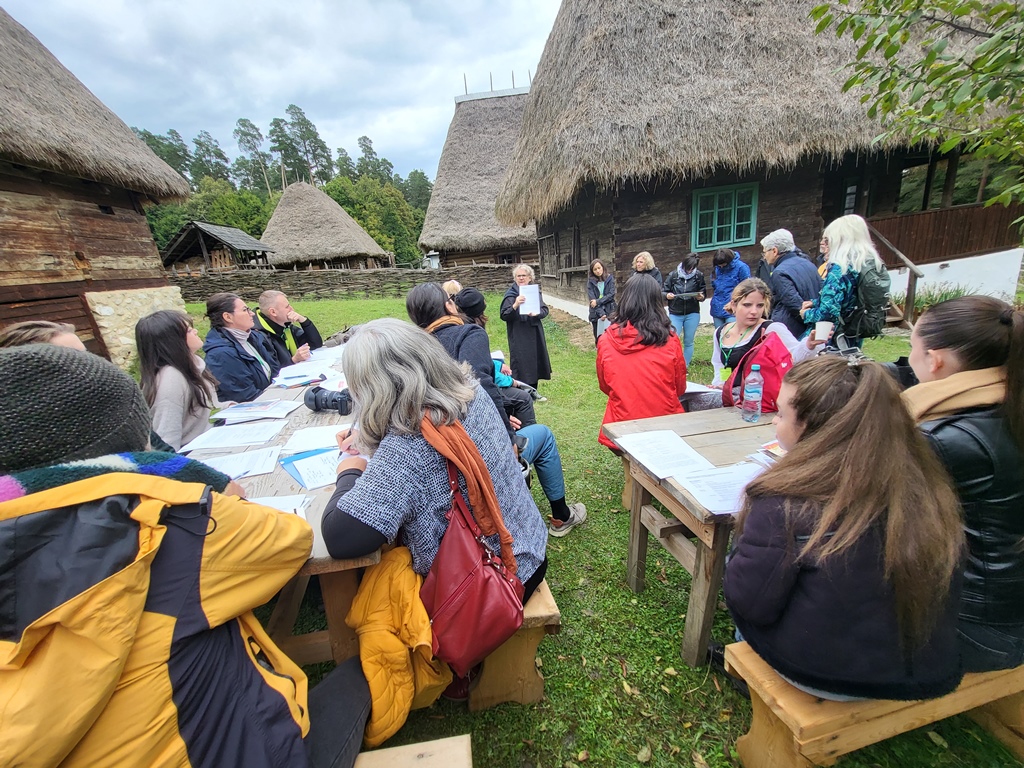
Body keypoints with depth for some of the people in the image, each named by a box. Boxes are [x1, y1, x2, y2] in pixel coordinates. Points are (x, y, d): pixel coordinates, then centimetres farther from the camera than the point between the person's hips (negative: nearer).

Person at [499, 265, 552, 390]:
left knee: (535, 366, 13)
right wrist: (515, 305, -32)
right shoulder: (511, 294, -7)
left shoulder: (535, 290, 8)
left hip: (535, 335, 5)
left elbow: (545, 310, 4)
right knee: (522, 367, -3)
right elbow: (503, 315, -15)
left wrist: (536, 313, -18)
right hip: (519, 338, -5)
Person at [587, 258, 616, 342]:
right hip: (596, 314, 1)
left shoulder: (610, 278, 2)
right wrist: (601, 313, -16)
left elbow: (611, 294, -6)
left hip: (609, 312, -1)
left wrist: (598, 301, -16)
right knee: (598, 339, 5)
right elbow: (592, 299, -7)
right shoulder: (591, 281, 1)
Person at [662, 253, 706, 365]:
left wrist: (700, 297, -18)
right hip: (675, 314, -1)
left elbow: (703, 294, 5)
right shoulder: (673, 275, -3)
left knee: (688, 342, 8)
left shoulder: (699, 275, -1)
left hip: (692, 314, 1)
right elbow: (663, 292, 3)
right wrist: (667, 295, -19)